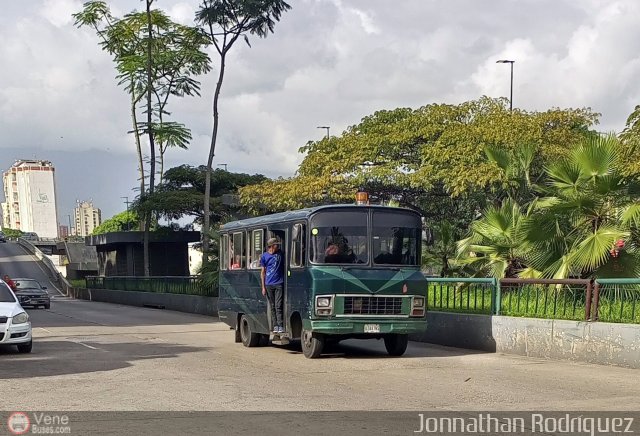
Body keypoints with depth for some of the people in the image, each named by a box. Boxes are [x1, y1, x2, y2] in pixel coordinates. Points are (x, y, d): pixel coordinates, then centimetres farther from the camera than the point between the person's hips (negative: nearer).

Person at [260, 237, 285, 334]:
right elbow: (263, 272, 8)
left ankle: (280, 326, -7)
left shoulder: (280, 254, 3)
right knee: (272, 306, 5)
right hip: (268, 285, 1)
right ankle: (275, 326, 9)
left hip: (279, 283, -1)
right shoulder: (264, 256, 4)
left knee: (278, 306, -7)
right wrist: (263, 287, 3)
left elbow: (285, 267, 14)